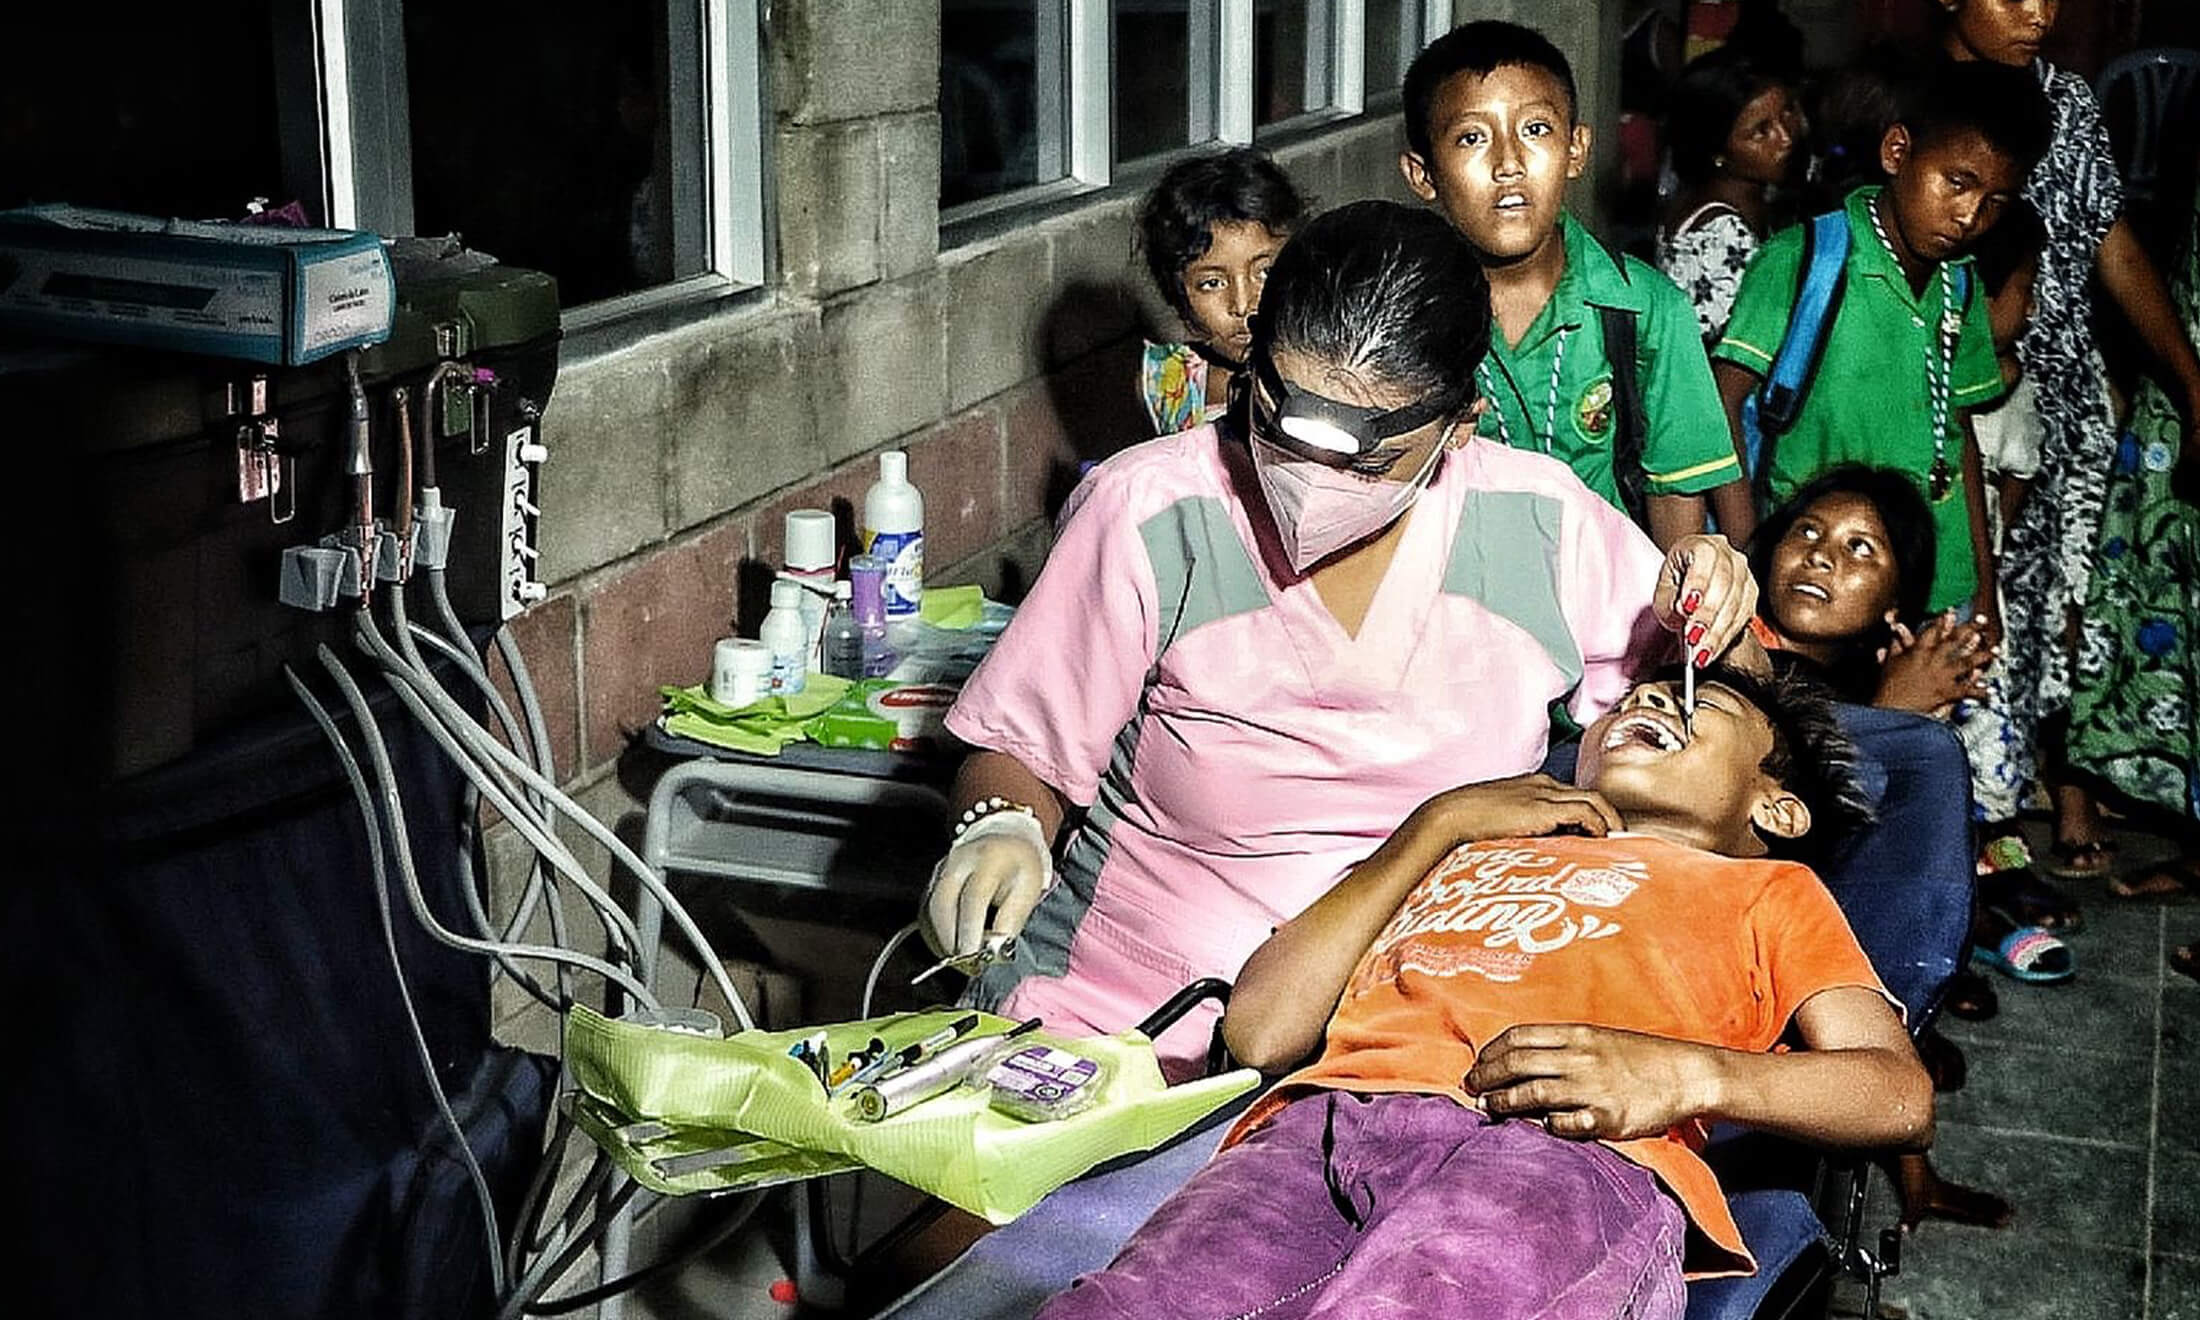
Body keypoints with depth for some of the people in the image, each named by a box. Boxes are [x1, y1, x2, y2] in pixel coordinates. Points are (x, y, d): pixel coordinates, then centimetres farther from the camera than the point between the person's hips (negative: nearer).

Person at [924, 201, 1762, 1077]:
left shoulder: (1542, 523, -2)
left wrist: (1691, 619, -6)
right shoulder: (1148, 513, -8)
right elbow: (1017, 752, 1)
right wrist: (1003, 829, -21)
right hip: (1122, 1026, -2)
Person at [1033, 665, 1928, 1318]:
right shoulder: (1465, 851, 41)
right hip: (1320, 1123, 3)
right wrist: (1443, 822, 27)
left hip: (1568, 1151, -2)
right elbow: (1261, 1034, 23)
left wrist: (1686, 1073, -4)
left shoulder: (1766, 887, 35)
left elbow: (1902, 1096, 15)